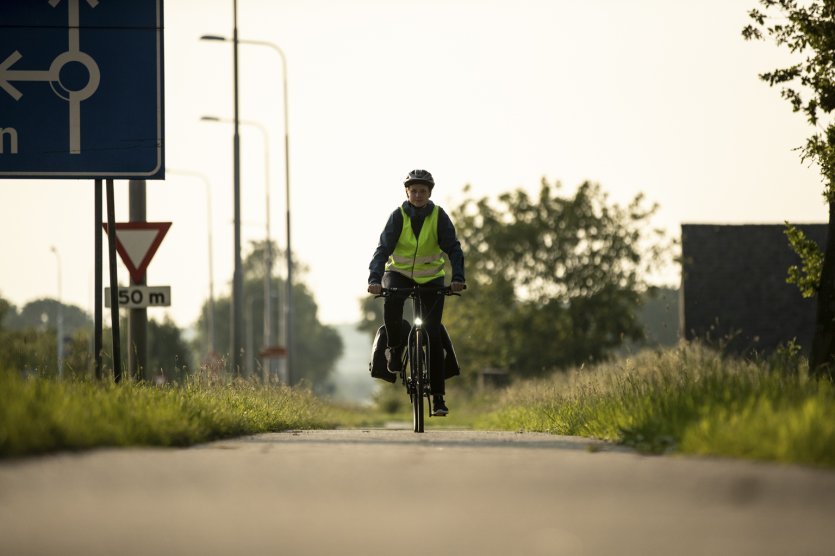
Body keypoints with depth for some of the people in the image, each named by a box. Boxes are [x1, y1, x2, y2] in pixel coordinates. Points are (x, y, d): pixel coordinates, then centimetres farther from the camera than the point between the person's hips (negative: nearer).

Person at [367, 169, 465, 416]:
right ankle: (395, 347, -9)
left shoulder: (439, 216, -12)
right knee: (391, 301, -36)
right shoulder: (398, 216, -13)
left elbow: (453, 249, -17)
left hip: (431, 277, 0)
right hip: (399, 273, 0)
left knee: (433, 333, -7)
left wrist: (458, 278, -34)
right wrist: (375, 279, -35)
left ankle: (438, 394, -3)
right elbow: (383, 248, -20)